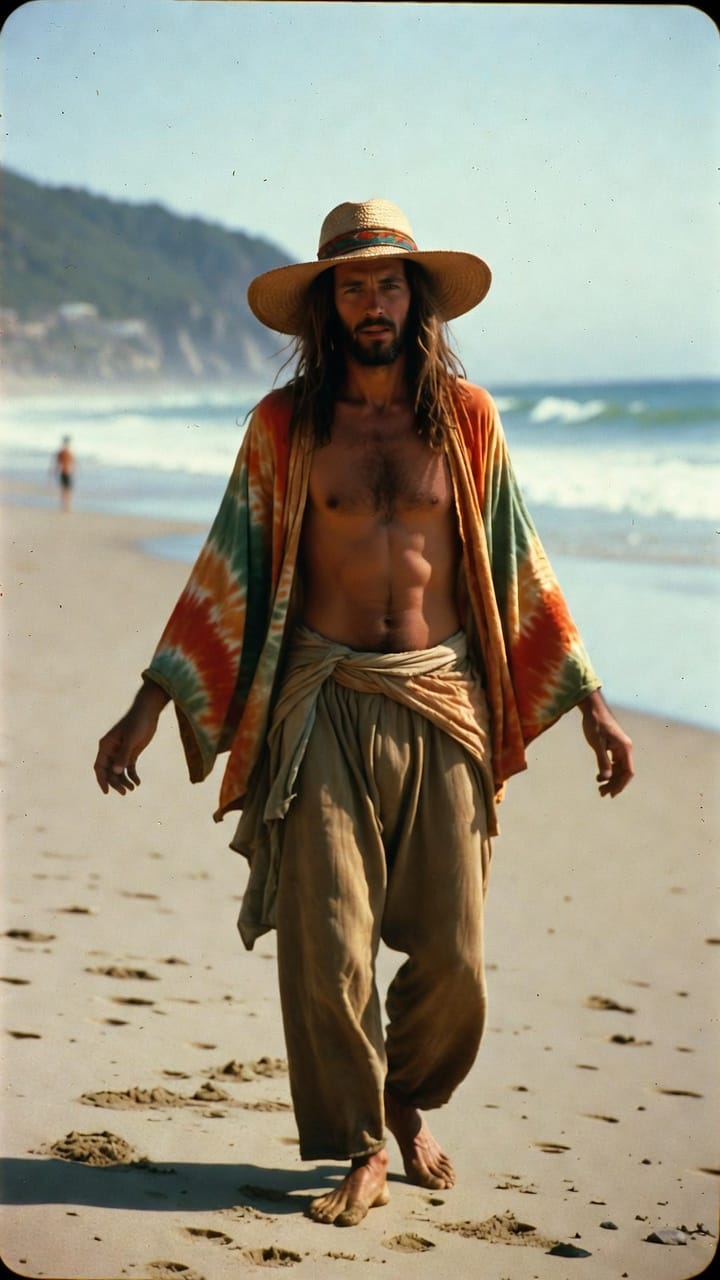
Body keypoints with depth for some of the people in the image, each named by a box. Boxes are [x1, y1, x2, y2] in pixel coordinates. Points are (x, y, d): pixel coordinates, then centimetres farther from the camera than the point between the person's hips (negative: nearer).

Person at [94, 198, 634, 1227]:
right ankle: (360, 1151, 11)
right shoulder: (284, 424, 3)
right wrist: (148, 708, 1)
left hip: (444, 705, 1)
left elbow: (521, 568, 12)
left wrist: (590, 702, 12)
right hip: (325, 706, -1)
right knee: (327, 948, -6)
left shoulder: (466, 416, 6)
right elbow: (223, 572, 6)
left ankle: (410, 1107, 29)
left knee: (452, 953, 1)